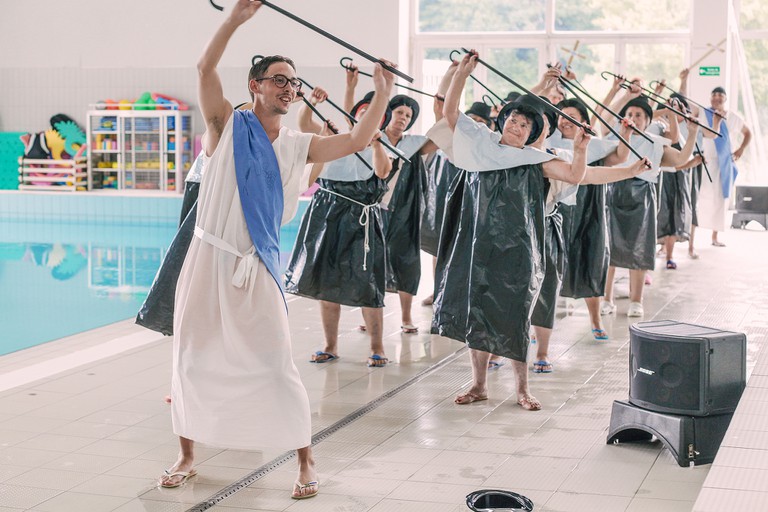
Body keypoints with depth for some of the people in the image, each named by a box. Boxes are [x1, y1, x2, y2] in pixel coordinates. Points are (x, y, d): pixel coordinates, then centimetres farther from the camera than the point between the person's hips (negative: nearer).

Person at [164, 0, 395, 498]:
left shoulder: (297, 145, 7)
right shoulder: (229, 124, -2)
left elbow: (356, 141, 2)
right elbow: (206, 68, -15)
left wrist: (382, 96, -6)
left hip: (258, 270, 1)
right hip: (208, 260, -1)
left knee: (278, 368, 0)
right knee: (192, 362, 9)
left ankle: (306, 462, 13)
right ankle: (187, 457, 26)